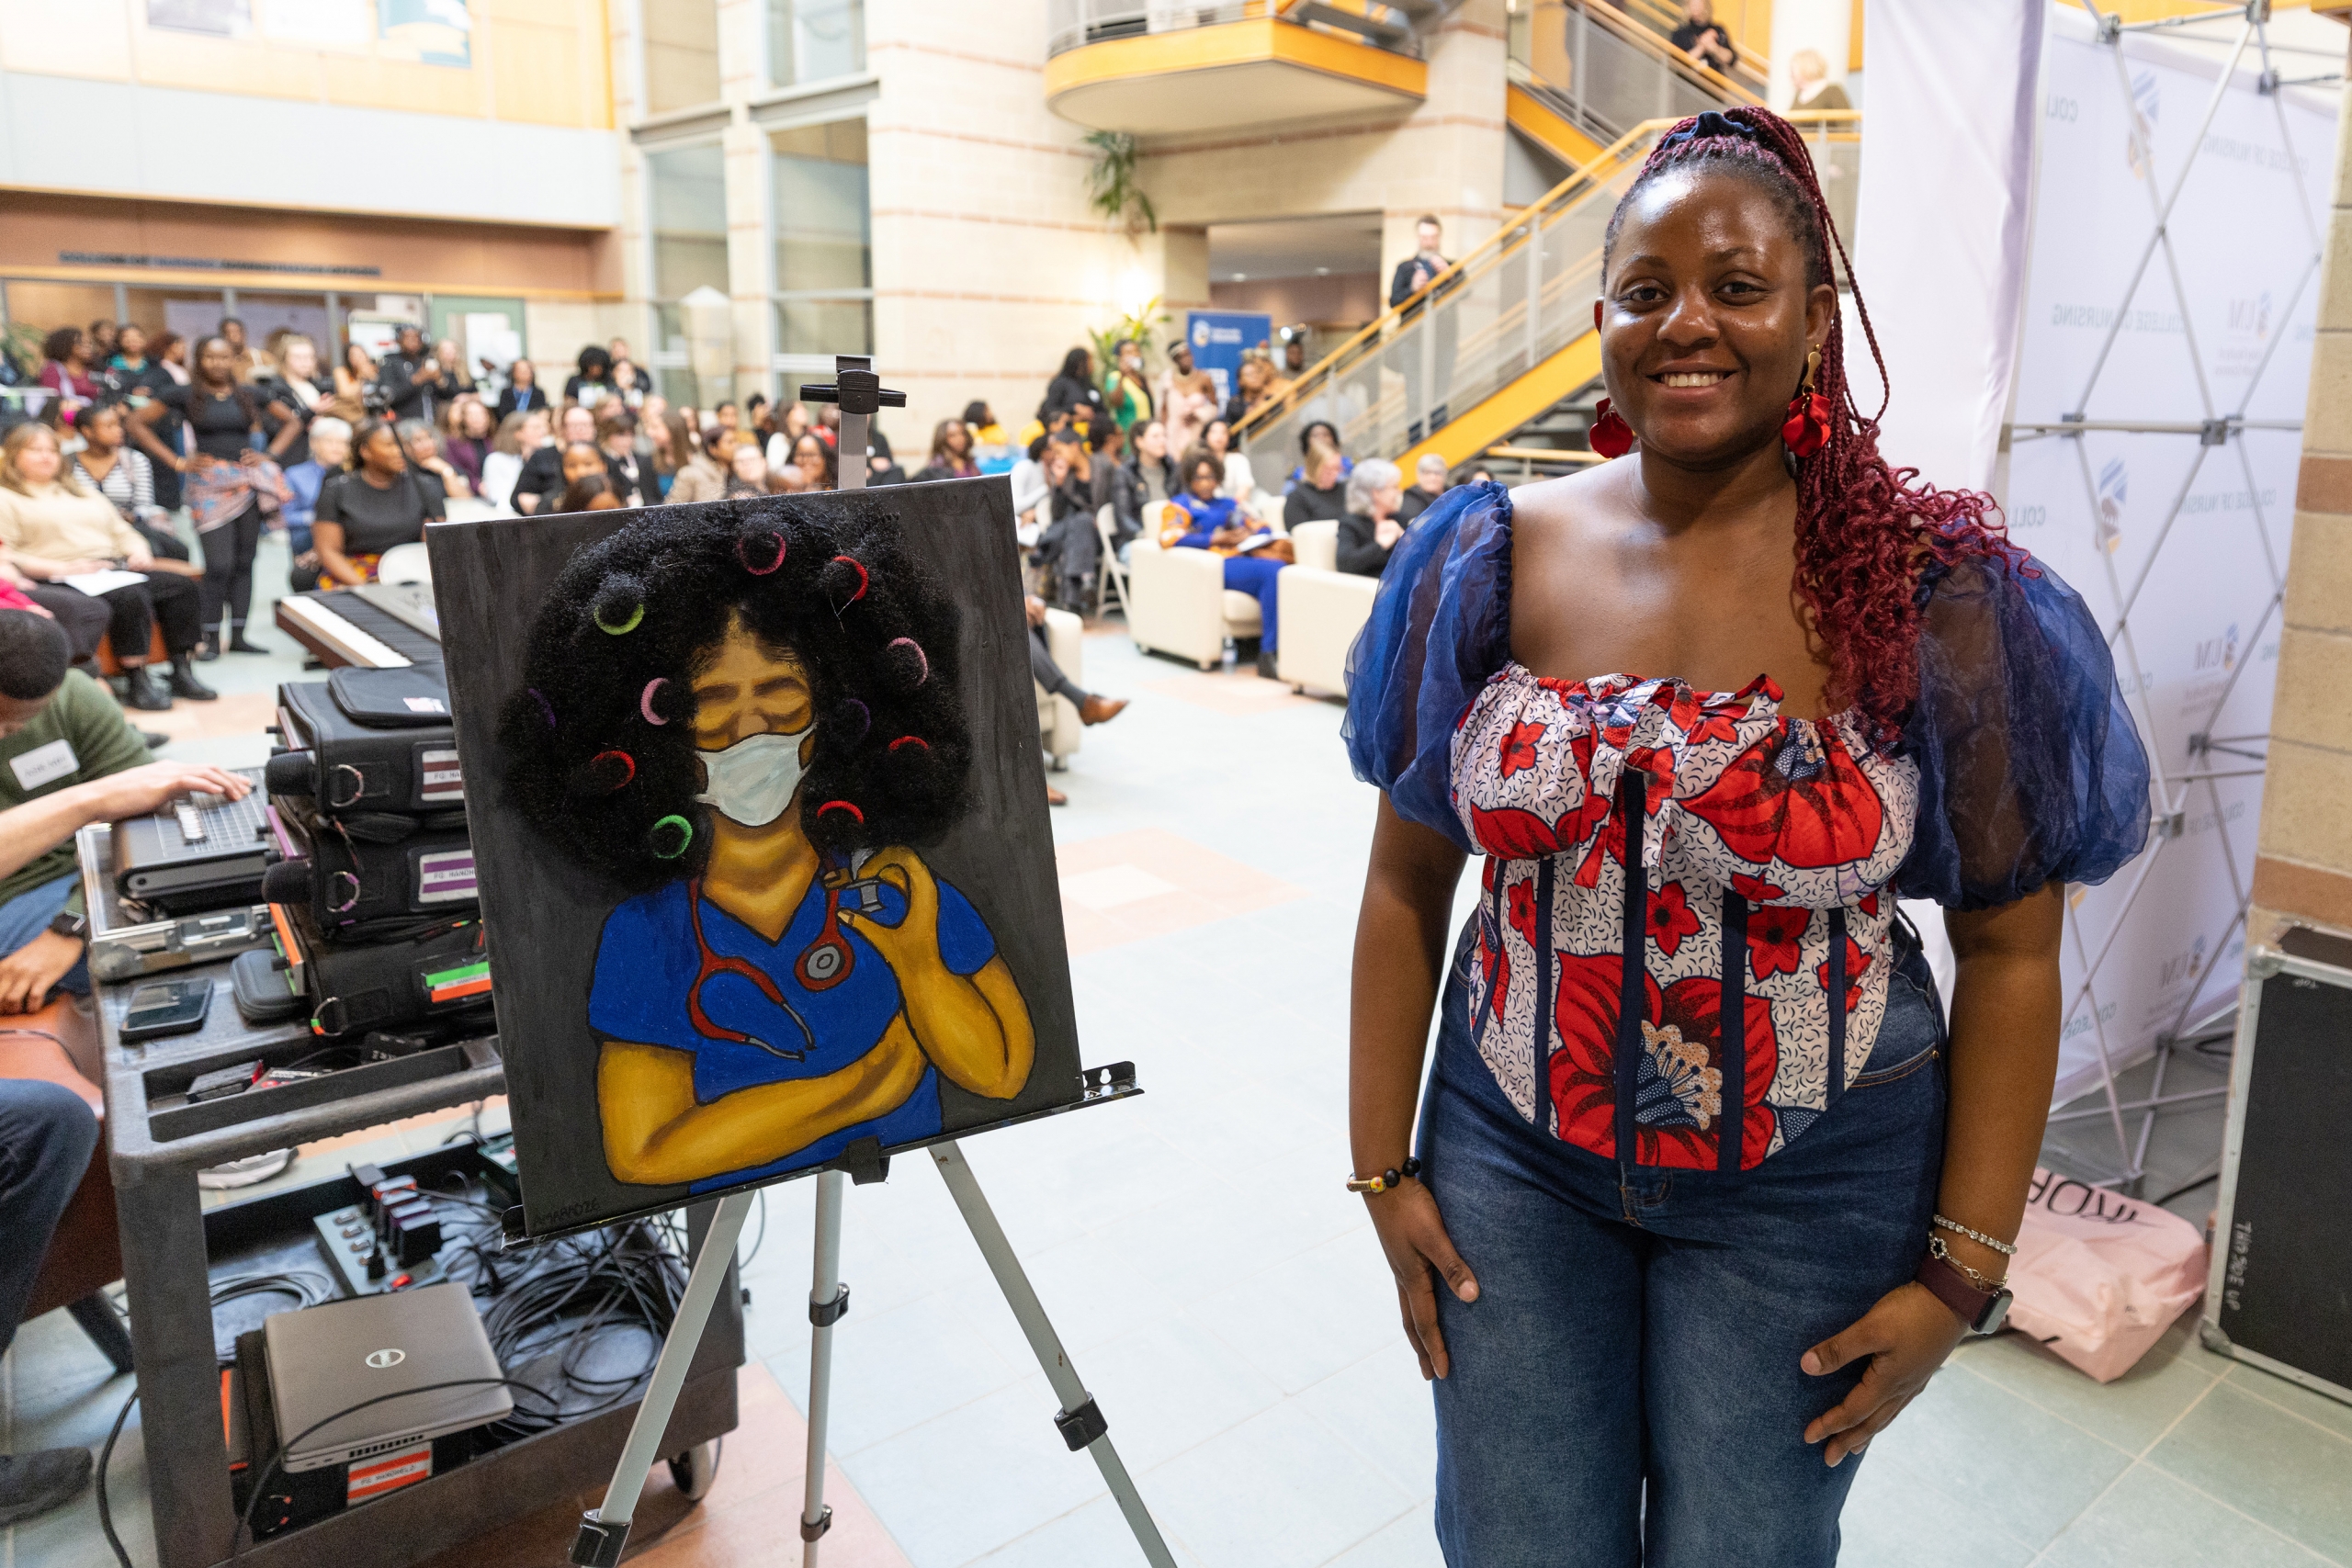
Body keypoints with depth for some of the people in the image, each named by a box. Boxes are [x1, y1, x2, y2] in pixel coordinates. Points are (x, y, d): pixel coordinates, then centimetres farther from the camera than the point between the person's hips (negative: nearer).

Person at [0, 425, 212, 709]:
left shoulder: (83, 493, 29)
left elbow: (122, 532, 29)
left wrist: (139, 552, 5)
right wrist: (62, 568, -17)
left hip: (115, 569, 7)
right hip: (64, 578, -7)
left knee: (184, 587, -17)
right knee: (130, 597, -36)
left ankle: (182, 673, -21)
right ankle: (136, 682, -32)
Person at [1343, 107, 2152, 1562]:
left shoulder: (1942, 598, -10)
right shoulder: (1493, 560, -5)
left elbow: (2012, 949, -5)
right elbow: (1409, 882, 0)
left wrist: (1962, 1272, -6)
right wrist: (1383, 1167, 0)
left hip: (1809, 1195, -1)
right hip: (1516, 1159, 2)